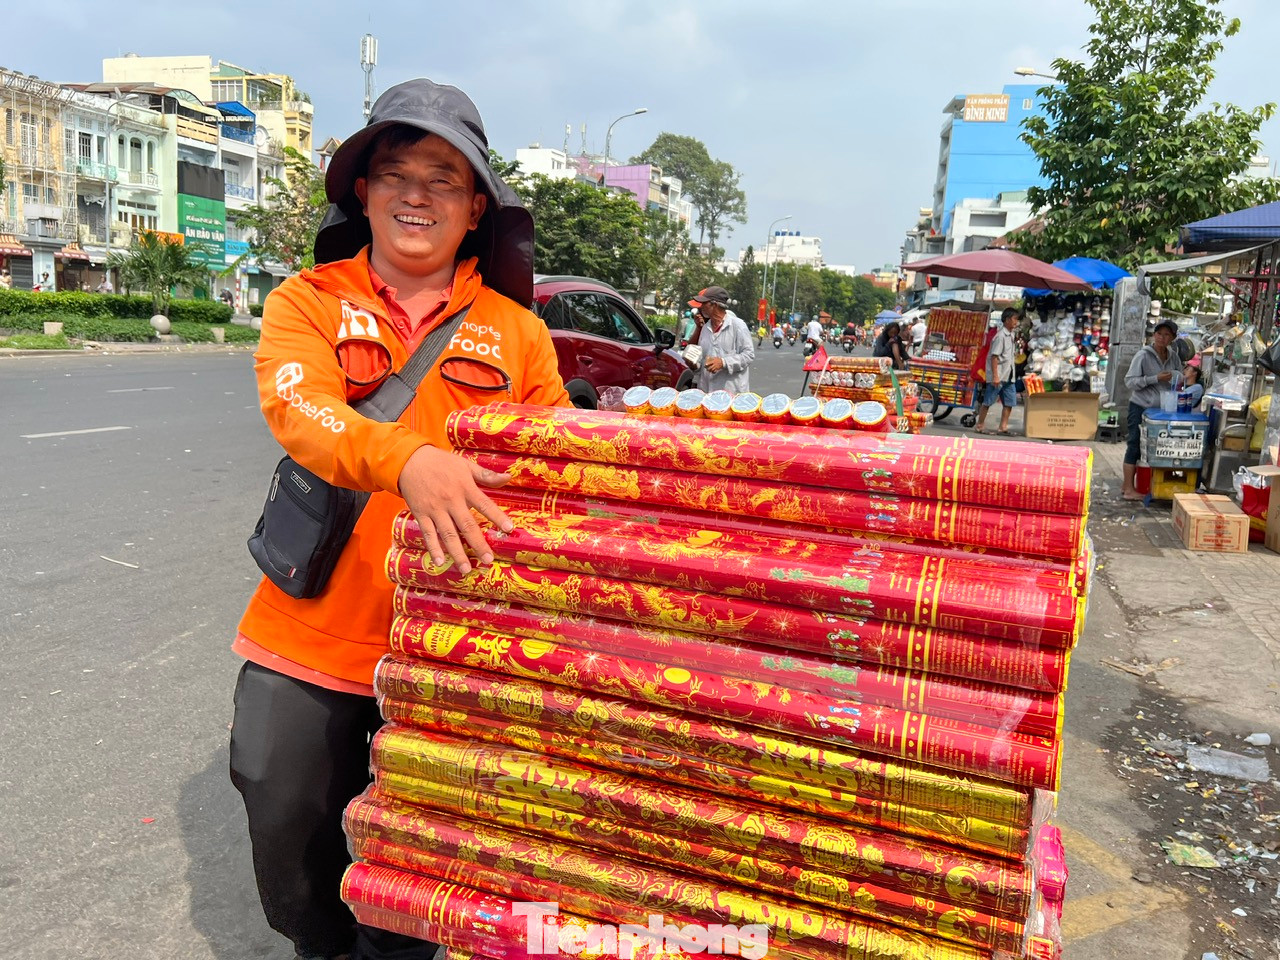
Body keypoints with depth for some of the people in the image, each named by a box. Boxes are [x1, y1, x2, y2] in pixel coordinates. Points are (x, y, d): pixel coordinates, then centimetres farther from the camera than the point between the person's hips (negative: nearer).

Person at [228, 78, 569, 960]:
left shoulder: (515, 330, 2)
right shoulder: (308, 302, -1)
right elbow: (299, 408, -22)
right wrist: (407, 459, -40)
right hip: (312, 629, 0)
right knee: (288, 822, 16)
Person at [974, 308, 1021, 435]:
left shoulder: (1011, 335, 14)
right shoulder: (1000, 336, -12)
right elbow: (994, 356, -17)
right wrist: (995, 376, -21)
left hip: (1008, 376, 8)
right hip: (998, 376, -8)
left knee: (1009, 402, 4)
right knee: (988, 401, 0)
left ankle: (1003, 427, 8)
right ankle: (980, 425, 11)